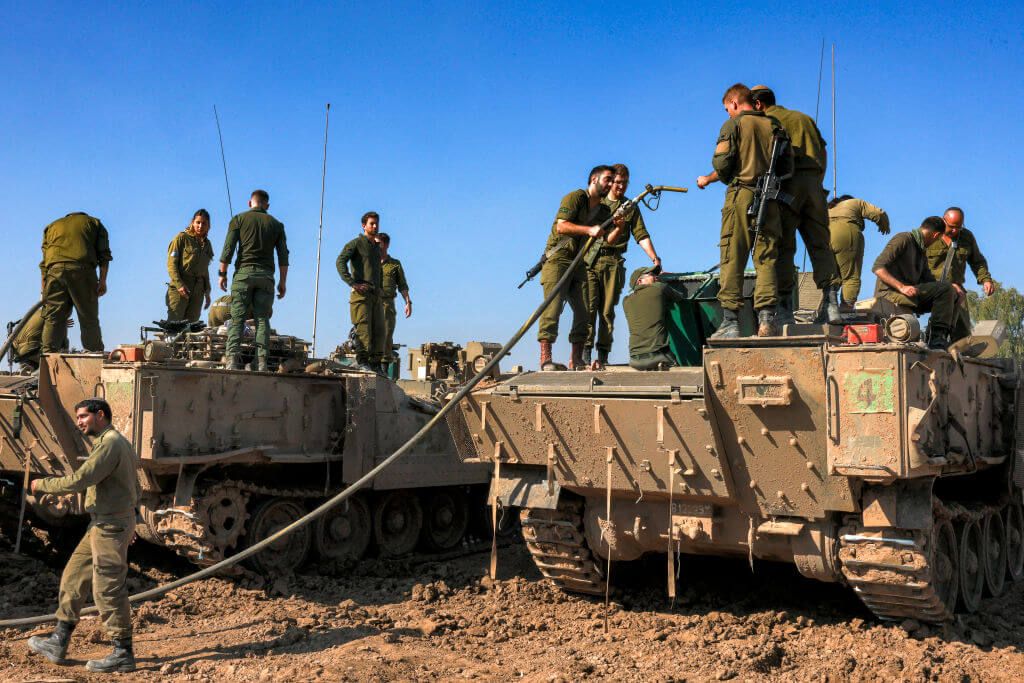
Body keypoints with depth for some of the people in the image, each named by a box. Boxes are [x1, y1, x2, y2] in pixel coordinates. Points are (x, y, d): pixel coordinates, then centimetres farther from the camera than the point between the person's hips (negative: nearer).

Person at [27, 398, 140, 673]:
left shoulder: (110, 444, -18)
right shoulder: (120, 444, 15)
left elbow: (79, 480, -24)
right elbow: (135, 490, 20)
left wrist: (42, 484, -9)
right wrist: (128, 524, 26)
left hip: (110, 526, -10)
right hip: (101, 525, 10)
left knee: (108, 589, -4)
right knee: (74, 577, 15)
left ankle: (123, 654, 5)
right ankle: (58, 643, 24)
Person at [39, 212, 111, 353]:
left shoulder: (52, 226, 32)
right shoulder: (94, 222, 26)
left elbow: (44, 262, 24)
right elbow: (104, 254, 9)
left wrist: (44, 291, 22)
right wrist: (102, 281, 6)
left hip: (54, 270, 2)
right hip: (82, 269, -2)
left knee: (53, 318, 3)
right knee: (89, 319, 1)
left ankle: (48, 355, -7)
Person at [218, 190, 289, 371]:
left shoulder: (239, 219, 8)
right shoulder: (276, 224, 14)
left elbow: (228, 248, -1)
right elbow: (283, 255, 8)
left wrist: (223, 273, 4)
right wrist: (283, 282, 11)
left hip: (244, 271, -1)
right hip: (266, 275, 1)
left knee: (237, 317, -3)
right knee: (262, 319, 0)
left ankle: (232, 357, -16)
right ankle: (261, 361, -11)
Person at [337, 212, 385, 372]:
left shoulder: (377, 247, 23)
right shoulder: (356, 243, 1)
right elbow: (340, 262, -12)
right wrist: (352, 283, -19)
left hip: (375, 294, 6)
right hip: (361, 293, -6)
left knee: (379, 329, 2)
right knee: (363, 327, -12)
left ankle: (375, 362, 6)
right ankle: (362, 360, -8)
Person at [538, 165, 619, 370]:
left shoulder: (603, 211, 17)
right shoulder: (576, 197, -5)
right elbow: (561, 226, -18)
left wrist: (619, 226, -7)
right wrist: (589, 230, -24)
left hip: (579, 265, 7)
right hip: (558, 260, -7)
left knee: (585, 310, -3)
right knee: (552, 306, -15)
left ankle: (576, 359, 3)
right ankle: (545, 357, -16)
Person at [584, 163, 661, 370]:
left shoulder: (631, 207, 15)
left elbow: (642, 236, 8)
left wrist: (655, 258, -4)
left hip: (613, 262, 0)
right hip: (589, 260, 0)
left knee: (607, 310, -2)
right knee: (588, 306, -10)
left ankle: (602, 356, -1)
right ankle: (585, 354, -10)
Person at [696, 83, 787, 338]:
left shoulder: (734, 124, 3)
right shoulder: (774, 125, 16)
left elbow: (722, 162, -7)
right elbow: (788, 165, 10)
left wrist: (707, 179, 11)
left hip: (741, 195, -4)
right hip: (769, 199, 4)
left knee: (733, 260, -3)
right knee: (766, 260, 3)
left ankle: (730, 322, -6)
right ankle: (766, 319, -7)